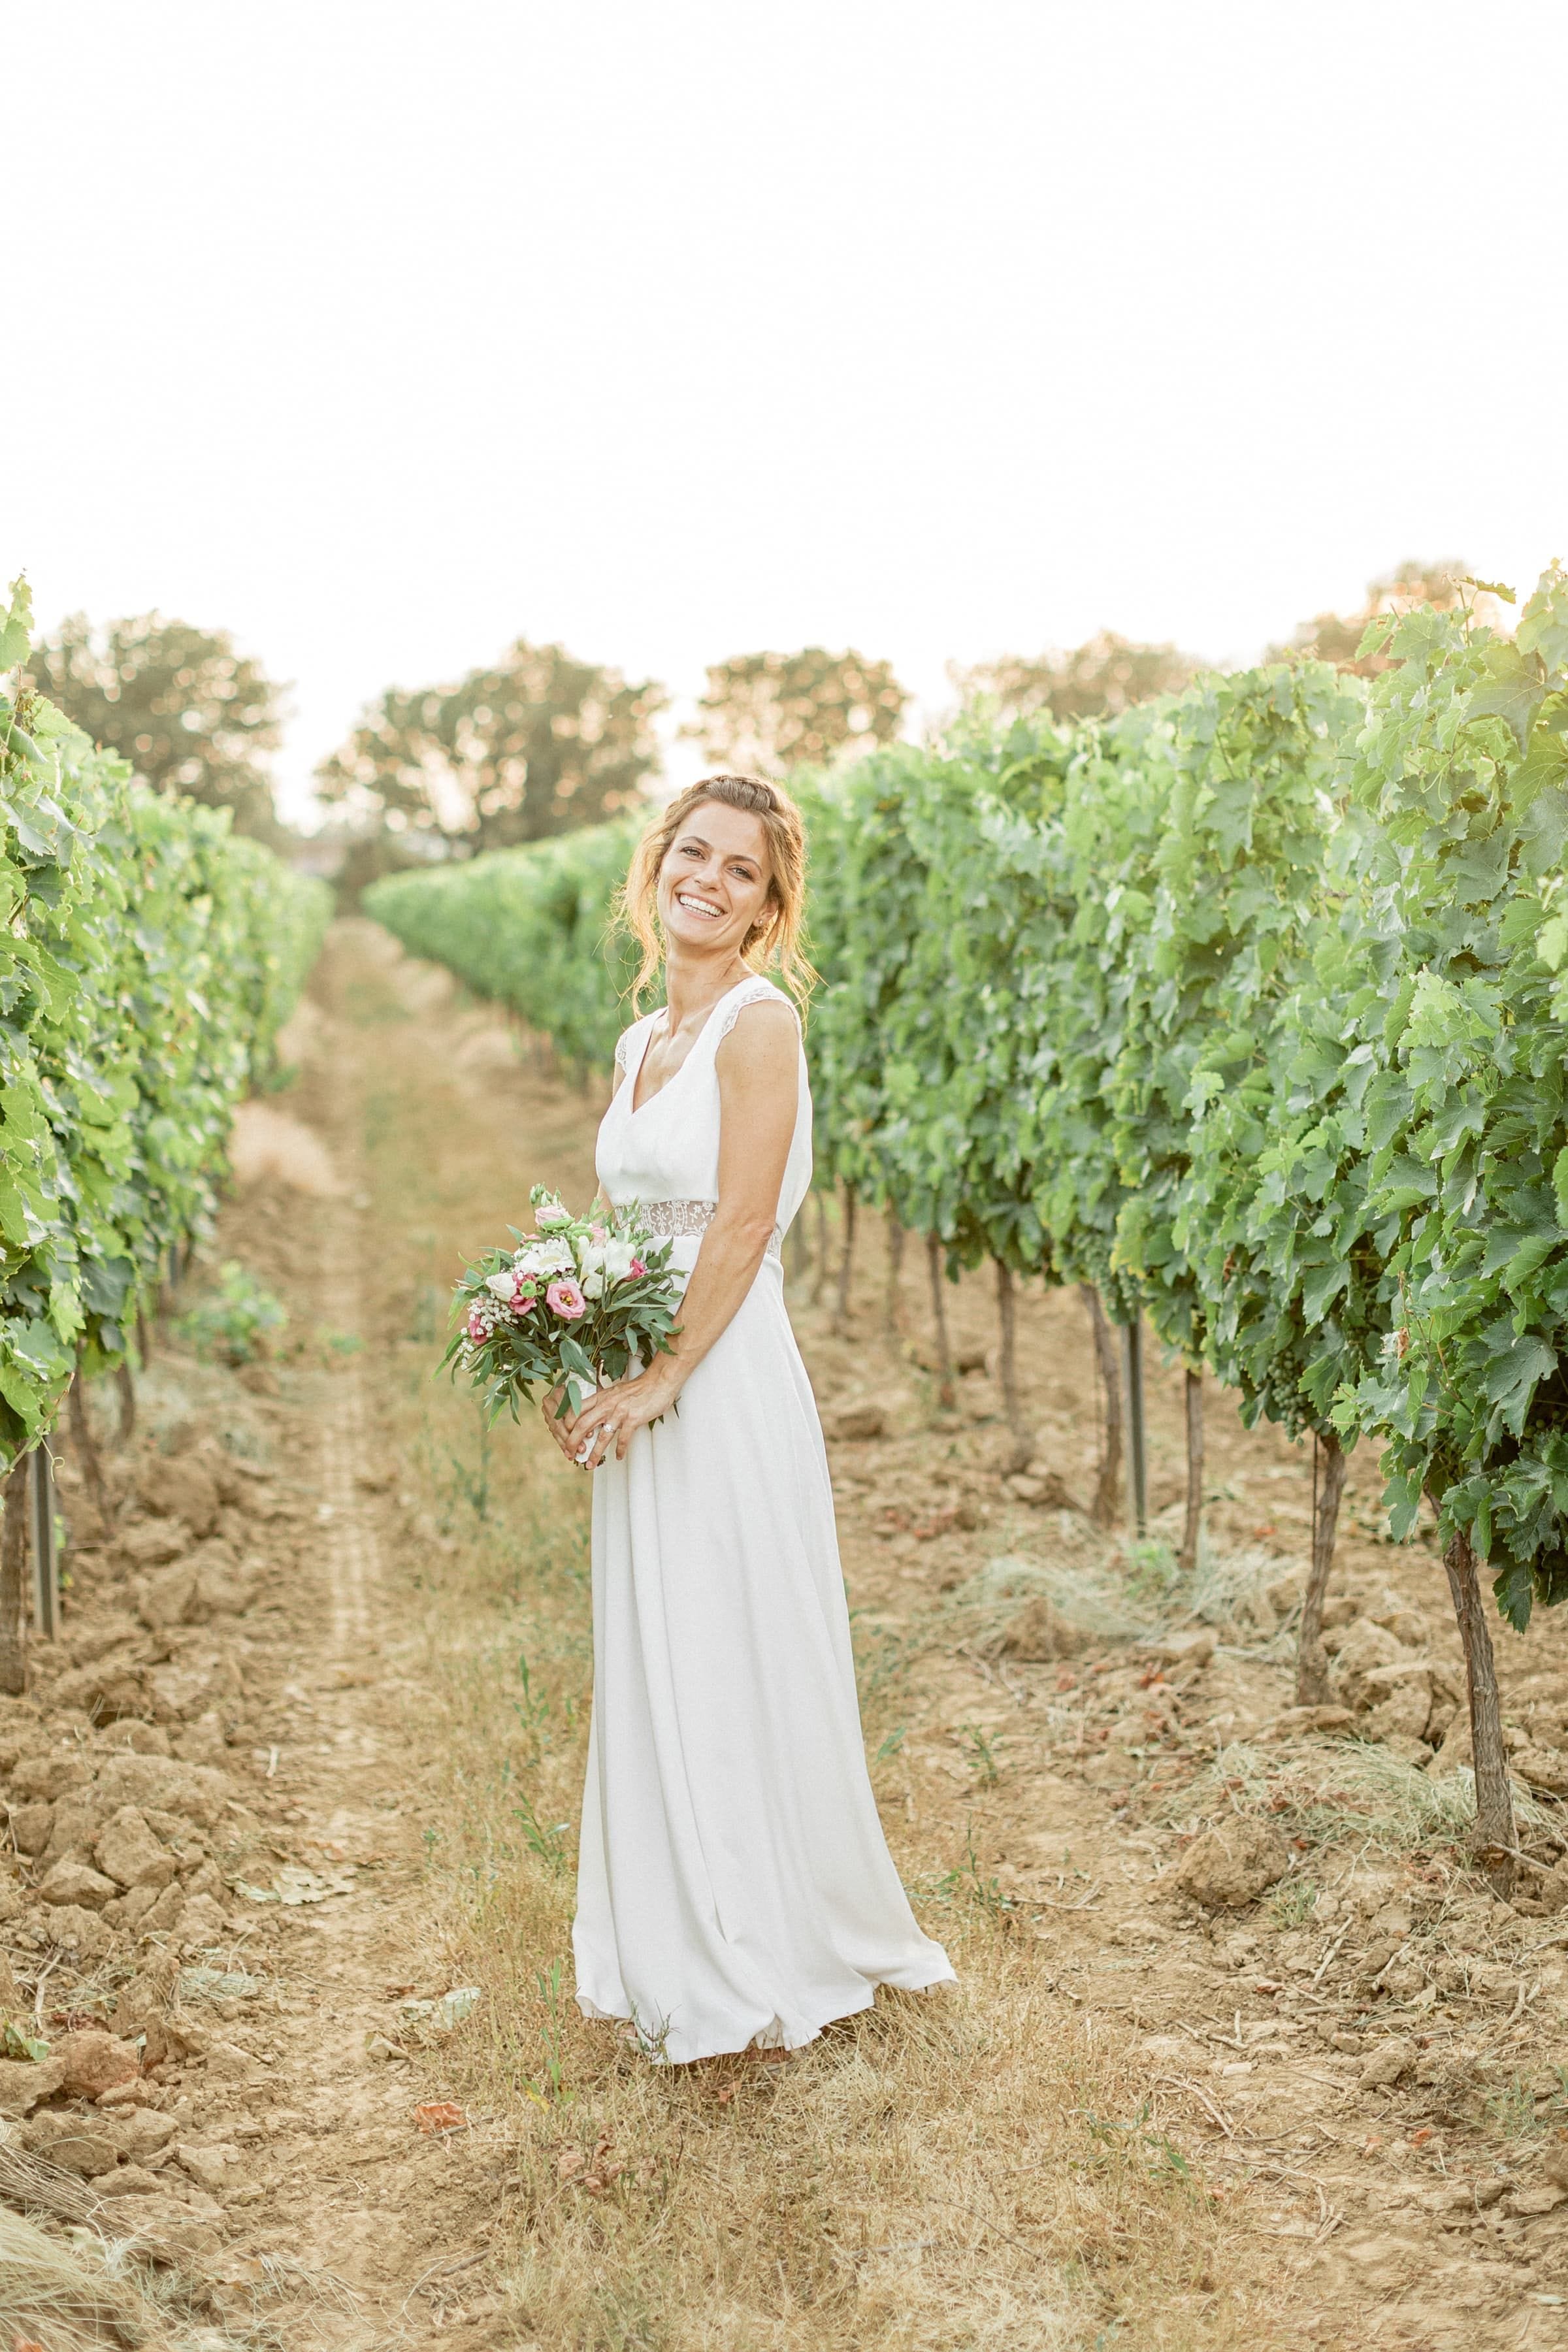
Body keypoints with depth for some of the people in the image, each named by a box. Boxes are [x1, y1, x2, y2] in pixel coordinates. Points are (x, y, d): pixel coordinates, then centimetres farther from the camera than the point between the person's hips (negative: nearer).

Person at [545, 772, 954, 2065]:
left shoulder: (760, 1021, -10)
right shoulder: (640, 1042, 15)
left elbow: (743, 1226, -15)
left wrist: (663, 1378, -17)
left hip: (729, 1383, -8)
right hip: (647, 1393, 8)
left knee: (735, 1668, 1)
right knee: (655, 1670, 14)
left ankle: (769, 1967, 16)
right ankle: (681, 1957, 28)